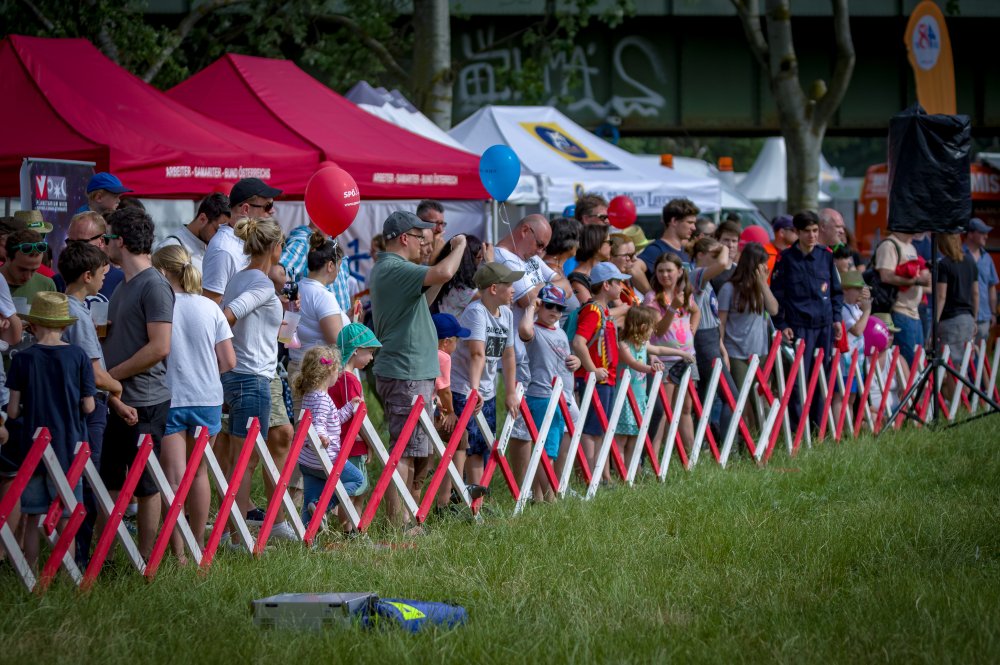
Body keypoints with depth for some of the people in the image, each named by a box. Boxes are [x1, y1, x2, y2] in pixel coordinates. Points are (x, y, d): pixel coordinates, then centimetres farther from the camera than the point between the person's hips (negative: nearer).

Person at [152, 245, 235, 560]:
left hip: (168, 400, -4)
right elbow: (228, 361, 2)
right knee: (199, 473, 18)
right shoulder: (210, 308, 1)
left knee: (174, 477, -2)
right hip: (207, 399, 4)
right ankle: (198, 546, 27)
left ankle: (179, 553, -7)